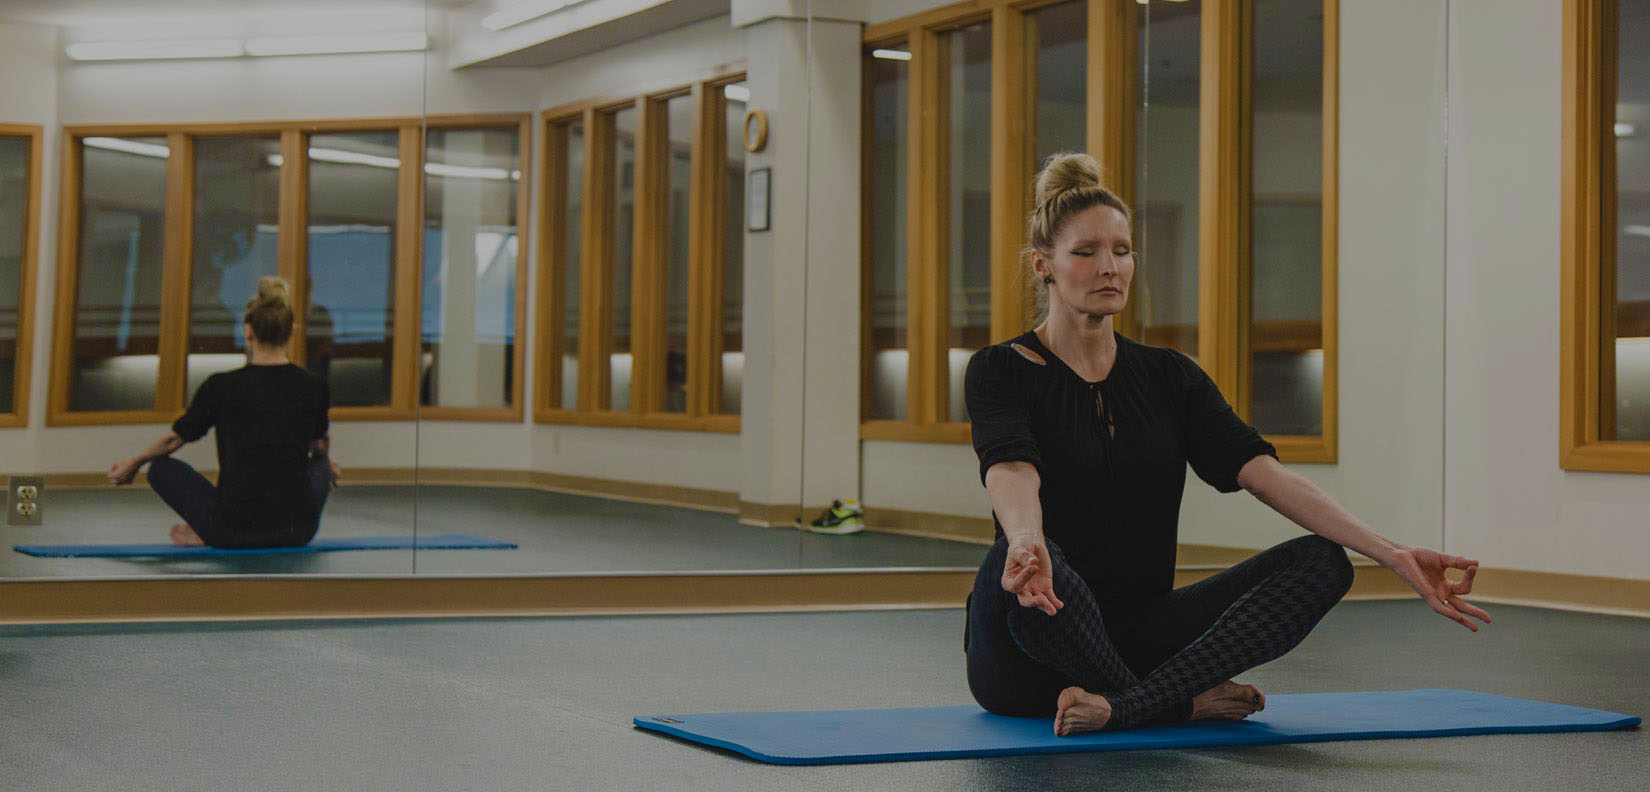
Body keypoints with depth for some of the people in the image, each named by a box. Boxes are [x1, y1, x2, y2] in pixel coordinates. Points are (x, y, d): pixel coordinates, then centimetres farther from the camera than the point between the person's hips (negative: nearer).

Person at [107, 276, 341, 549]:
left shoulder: (222, 387, -7)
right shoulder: (313, 387, 0)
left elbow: (175, 439, 9)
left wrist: (133, 464, 30)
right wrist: (327, 465, 47)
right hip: (297, 532, 1)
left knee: (161, 468, 23)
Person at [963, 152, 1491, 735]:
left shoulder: (1167, 376, 9)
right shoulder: (1001, 373, -5)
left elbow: (1261, 471, -4)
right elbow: (1011, 469, -27)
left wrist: (1390, 553, -19)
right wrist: (1026, 542, -52)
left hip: (1137, 636, 5)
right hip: (1028, 662, -5)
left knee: (1320, 562, -16)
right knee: (1023, 568, -40)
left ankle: (1120, 707, -32)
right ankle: (1184, 702, -19)